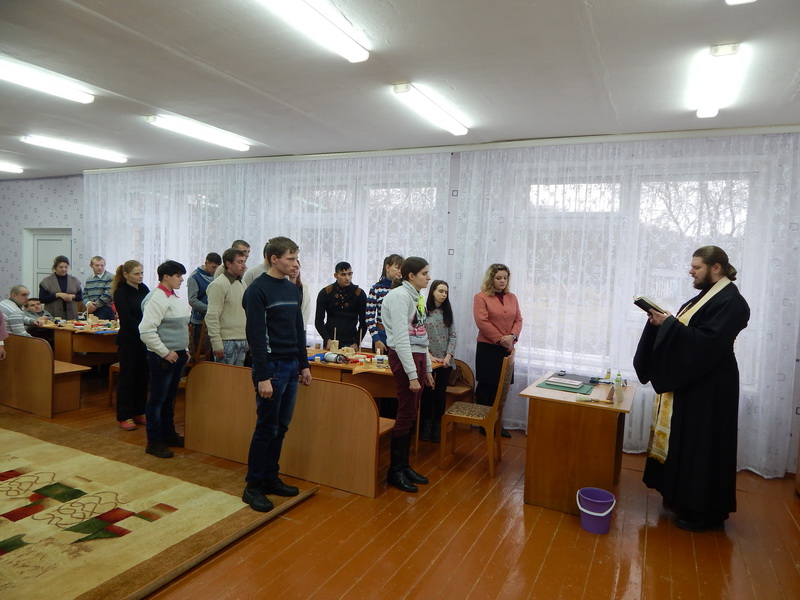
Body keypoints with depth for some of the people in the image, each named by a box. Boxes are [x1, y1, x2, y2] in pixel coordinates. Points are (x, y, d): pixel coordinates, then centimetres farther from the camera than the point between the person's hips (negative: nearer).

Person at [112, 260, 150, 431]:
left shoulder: (144, 289, 8)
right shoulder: (120, 293, -8)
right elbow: (127, 319, -15)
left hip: (145, 339, 6)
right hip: (129, 340, -6)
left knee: (143, 376, 10)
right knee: (127, 377, 2)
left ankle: (139, 413, 21)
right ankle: (124, 417, 12)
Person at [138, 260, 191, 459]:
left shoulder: (174, 297, 12)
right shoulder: (157, 299, -16)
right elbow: (146, 331, -22)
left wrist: (184, 349, 14)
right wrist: (165, 352, -19)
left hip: (177, 355, 9)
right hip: (163, 357, -9)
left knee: (170, 398, 18)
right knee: (158, 399, 2)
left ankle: (168, 434, 31)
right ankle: (154, 442, 12)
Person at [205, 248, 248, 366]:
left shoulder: (242, 284, 15)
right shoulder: (218, 285, -11)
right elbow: (212, 317, -15)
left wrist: (248, 339, 16)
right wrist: (217, 344, -19)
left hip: (242, 341, 8)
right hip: (227, 342, -8)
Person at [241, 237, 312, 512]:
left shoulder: (293, 289, 12)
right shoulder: (257, 290, -12)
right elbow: (256, 336, -16)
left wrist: (304, 365, 15)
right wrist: (262, 377, -19)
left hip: (292, 367, 7)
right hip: (271, 367, -7)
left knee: (281, 427, 13)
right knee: (266, 429, 0)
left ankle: (271, 479, 26)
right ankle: (253, 487, 13)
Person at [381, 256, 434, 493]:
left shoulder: (416, 297, 15)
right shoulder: (400, 296, -13)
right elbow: (401, 337, -19)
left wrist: (427, 369, 18)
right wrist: (412, 374, -21)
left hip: (418, 357, 9)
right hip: (404, 357, -9)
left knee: (411, 413, 12)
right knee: (406, 414, -4)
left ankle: (404, 465, 23)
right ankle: (395, 471, 9)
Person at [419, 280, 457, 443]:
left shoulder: (447, 312, 9)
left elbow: (453, 335, 5)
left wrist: (448, 356, -7)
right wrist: (430, 356, -12)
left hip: (445, 360, 3)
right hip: (428, 360, -3)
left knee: (441, 394, 5)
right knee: (427, 393, 3)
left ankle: (437, 426, 17)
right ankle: (426, 425, 17)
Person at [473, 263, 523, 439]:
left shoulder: (512, 298, 13)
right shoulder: (481, 297, -5)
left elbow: (518, 320, 9)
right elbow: (482, 322, -14)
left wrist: (512, 336, -10)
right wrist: (500, 339, -16)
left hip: (507, 348, 5)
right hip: (488, 348, -5)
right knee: (486, 386, 3)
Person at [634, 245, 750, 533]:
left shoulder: (731, 301, -16)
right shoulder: (706, 296, 13)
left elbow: (708, 341, -26)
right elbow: (686, 333, 14)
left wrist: (669, 324, -23)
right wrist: (662, 322, -2)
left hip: (708, 387, -10)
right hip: (689, 380, 10)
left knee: (701, 445, -1)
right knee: (683, 441, 16)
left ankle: (705, 511, 13)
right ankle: (682, 496, 29)